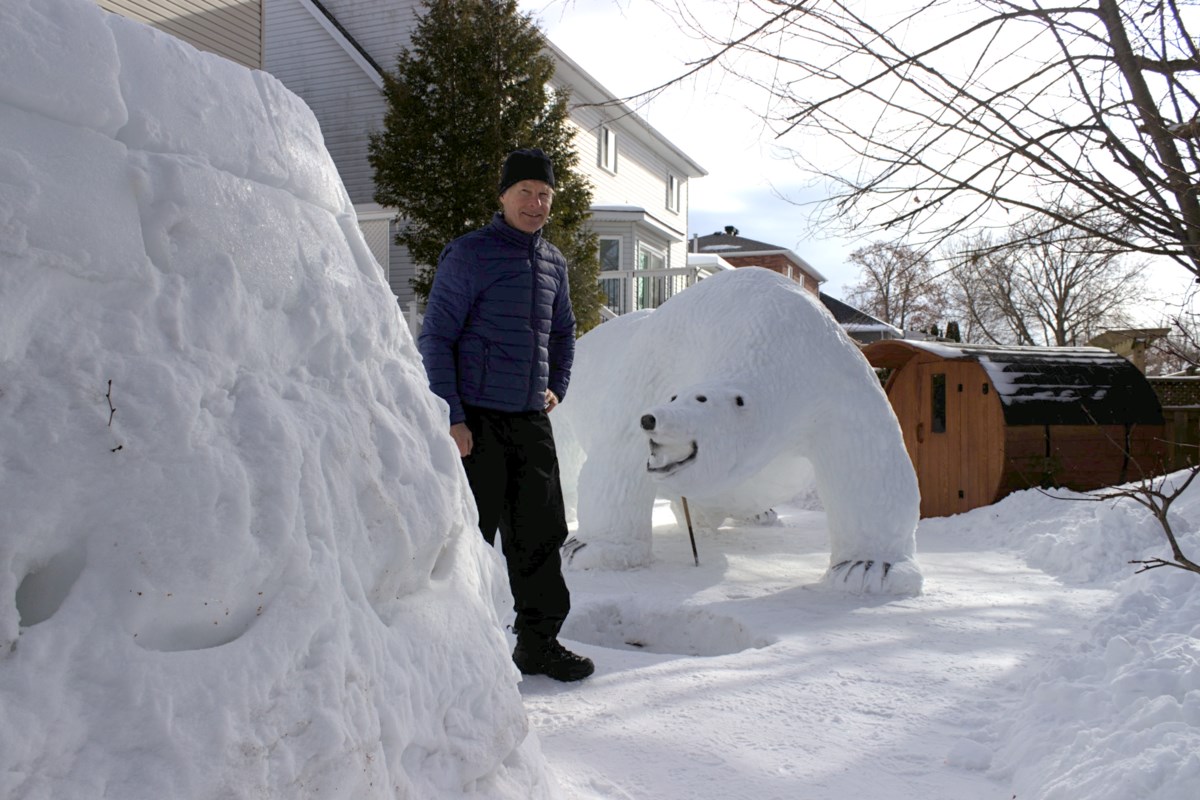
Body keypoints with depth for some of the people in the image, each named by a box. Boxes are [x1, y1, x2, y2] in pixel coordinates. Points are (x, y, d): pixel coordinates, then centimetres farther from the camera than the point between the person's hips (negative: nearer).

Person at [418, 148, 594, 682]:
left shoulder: (553, 263, 13)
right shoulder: (468, 255, -6)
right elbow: (435, 338, -8)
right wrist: (450, 418, -14)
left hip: (532, 420, 6)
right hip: (475, 421, -6)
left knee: (541, 534, 9)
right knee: (469, 537, 0)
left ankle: (539, 641, 21)